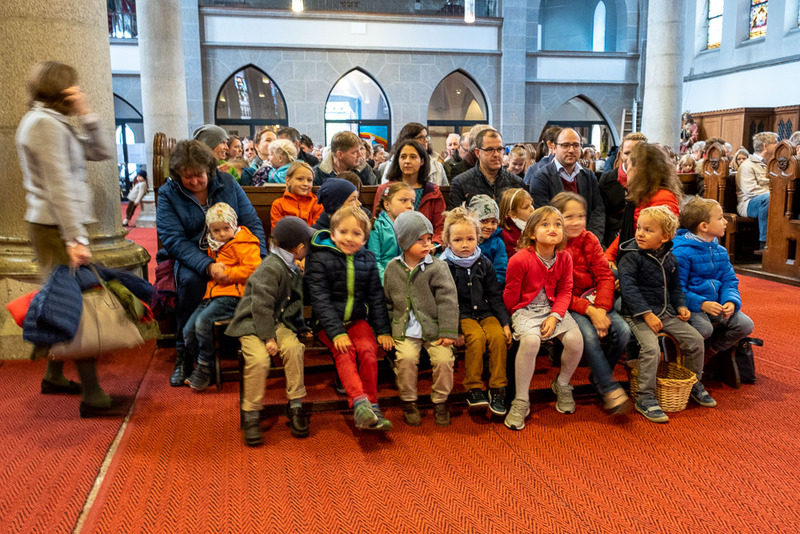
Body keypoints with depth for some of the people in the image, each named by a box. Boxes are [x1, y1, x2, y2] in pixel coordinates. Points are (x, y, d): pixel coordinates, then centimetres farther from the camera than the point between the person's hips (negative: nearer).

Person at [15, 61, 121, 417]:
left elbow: (102, 153, 16)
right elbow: (59, 187, -20)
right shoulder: (44, 123, -12)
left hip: (51, 227, 10)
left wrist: (87, 115, 5)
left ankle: (54, 376, 29)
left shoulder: (55, 123, 18)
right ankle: (92, 397, -9)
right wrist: (75, 239, -23)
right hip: (56, 228, -10)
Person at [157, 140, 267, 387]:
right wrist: (207, 265, -29)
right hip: (192, 257, -1)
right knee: (190, 281, -35)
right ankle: (184, 355, -16)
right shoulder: (168, 193, -3)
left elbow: (252, 223, 4)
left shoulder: (227, 183, 3)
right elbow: (173, 240, -13)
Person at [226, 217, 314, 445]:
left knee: (293, 347, -21)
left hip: (277, 322, 7)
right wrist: (268, 338, -22)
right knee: (259, 359, -29)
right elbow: (261, 305, -20)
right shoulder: (269, 268, -16)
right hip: (251, 323, -6)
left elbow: (294, 301, 25)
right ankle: (251, 415, -13)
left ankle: (296, 405, -11)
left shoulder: (294, 270, 11)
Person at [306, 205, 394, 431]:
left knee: (368, 349, -22)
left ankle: (371, 406, -17)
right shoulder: (319, 259, -6)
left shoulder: (367, 260, 7)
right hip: (329, 322, -3)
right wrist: (336, 332, -21)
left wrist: (383, 330, 1)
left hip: (357, 319, 3)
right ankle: (360, 402, -40)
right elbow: (320, 299, -12)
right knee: (344, 352, -28)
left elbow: (376, 297, 10)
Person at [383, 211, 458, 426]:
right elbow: (388, 301, 14)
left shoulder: (438, 267, -4)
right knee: (407, 357, -21)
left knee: (444, 358, -16)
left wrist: (448, 332, -11)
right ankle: (409, 402, 2)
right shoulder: (393, 268, 4)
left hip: (433, 328, -1)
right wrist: (387, 329, 9)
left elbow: (447, 301, -6)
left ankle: (440, 402, 8)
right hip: (405, 329, 1)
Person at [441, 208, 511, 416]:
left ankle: (497, 388, -12)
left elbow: (496, 295, 8)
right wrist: (454, 330, -15)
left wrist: (505, 323, 0)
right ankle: (473, 389, -16)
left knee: (498, 336, -23)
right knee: (476, 337, -29)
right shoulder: (445, 267, -5)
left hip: (486, 312, 3)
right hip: (462, 315, -3)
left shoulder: (484, 263, 6)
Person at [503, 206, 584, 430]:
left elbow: (565, 291, 2)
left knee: (575, 338, -21)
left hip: (553, 308, 4)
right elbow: (511, 295, -5)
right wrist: (513, 319, 4)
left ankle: (562, 385, 9)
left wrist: (555, 316, -11)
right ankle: (521, 401, -18)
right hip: (525, 309, -4)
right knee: (530, 340, -33)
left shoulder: (564, 258, -1)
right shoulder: (519, 260, -15)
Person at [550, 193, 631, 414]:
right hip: (566, 305, -4)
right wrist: (588, 311, -21)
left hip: (594, 301, 5)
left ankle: (600, 377, 5)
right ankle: (610, 388, -17)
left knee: (623, 331, -18)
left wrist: (601, 310, -15)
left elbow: (605, 276, 1)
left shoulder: (589, 240, 6)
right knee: (588, 334, -31)